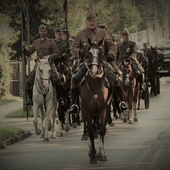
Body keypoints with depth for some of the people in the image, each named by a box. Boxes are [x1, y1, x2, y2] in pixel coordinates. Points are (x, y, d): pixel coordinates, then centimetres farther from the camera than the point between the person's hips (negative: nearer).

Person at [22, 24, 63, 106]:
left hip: (49, 64, -3)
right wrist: (24, 48, 0)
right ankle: (30, 98, 8)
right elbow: (29, 53, 18)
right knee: (29, 81, -11)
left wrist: (49, 56, -17)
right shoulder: (36, 42, 15)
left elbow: (57, 53, 0)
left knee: (56, 79, -26)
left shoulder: (51, 42, 5)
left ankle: (59, 97, -8)